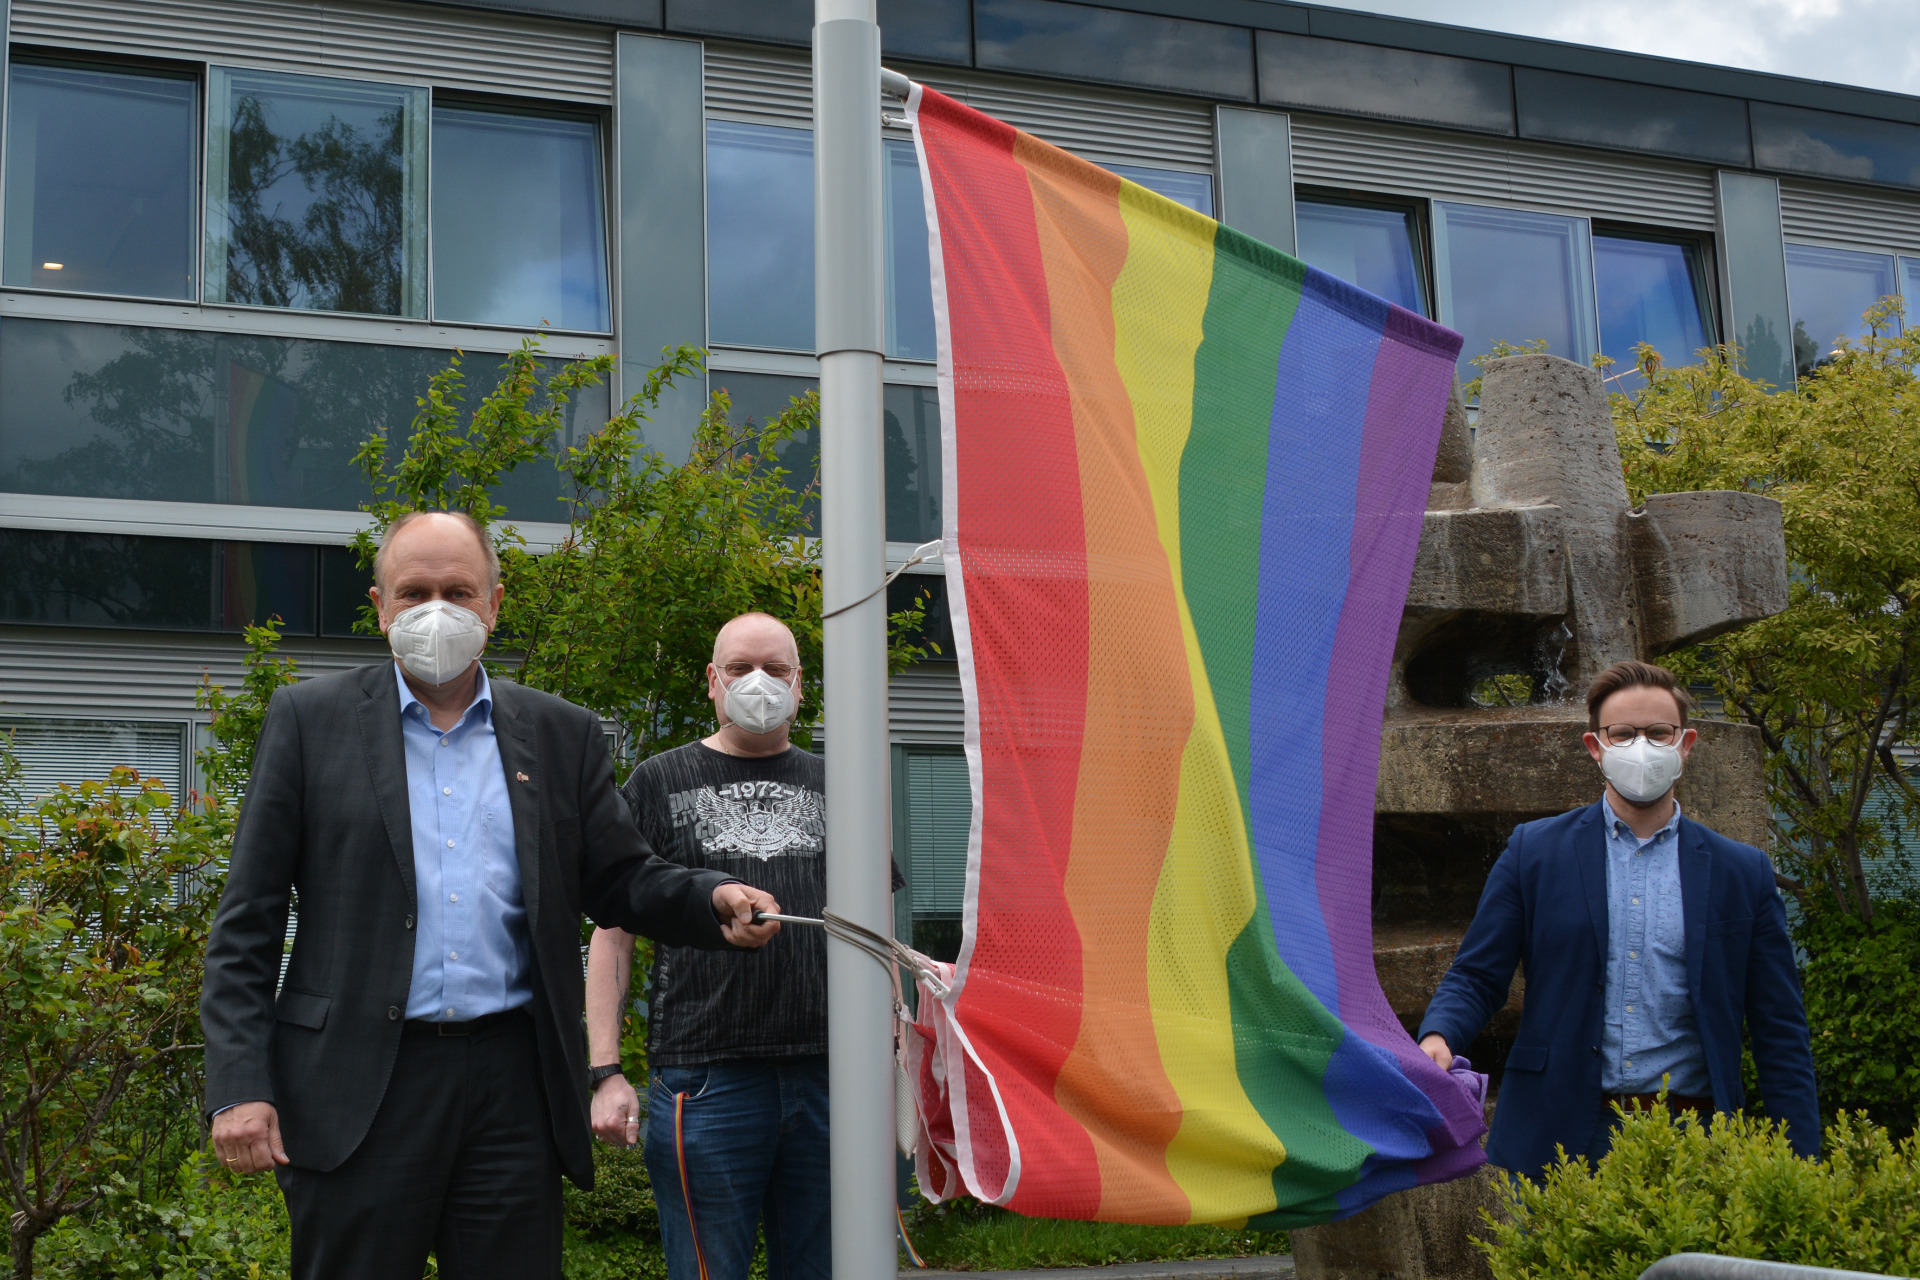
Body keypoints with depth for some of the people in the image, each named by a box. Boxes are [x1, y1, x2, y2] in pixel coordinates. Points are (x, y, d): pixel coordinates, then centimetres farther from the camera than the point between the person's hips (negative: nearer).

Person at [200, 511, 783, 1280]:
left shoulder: (561, 737, 12)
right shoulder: (310, 720, 6)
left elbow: (621, 883, 11)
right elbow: (246, 920, 3)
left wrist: (715, 900, -11)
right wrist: (239, 1086, -5)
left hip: (513, 1085, 2)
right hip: (358, 1091, -2)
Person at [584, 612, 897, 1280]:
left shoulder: (832, 787, 16)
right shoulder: (658, 783, 8)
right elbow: (612, 932, 5)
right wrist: (606, 1073, -5)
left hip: (829, 1074, 3)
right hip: (705, 1078, -2)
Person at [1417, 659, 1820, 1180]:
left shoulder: (1743, 873, 8)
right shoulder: (1534, 850, 6)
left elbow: (1781, 1035, 8)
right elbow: (1475, 977, 5)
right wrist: (1439, 1037, -17)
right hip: (1559, 1138, 0)